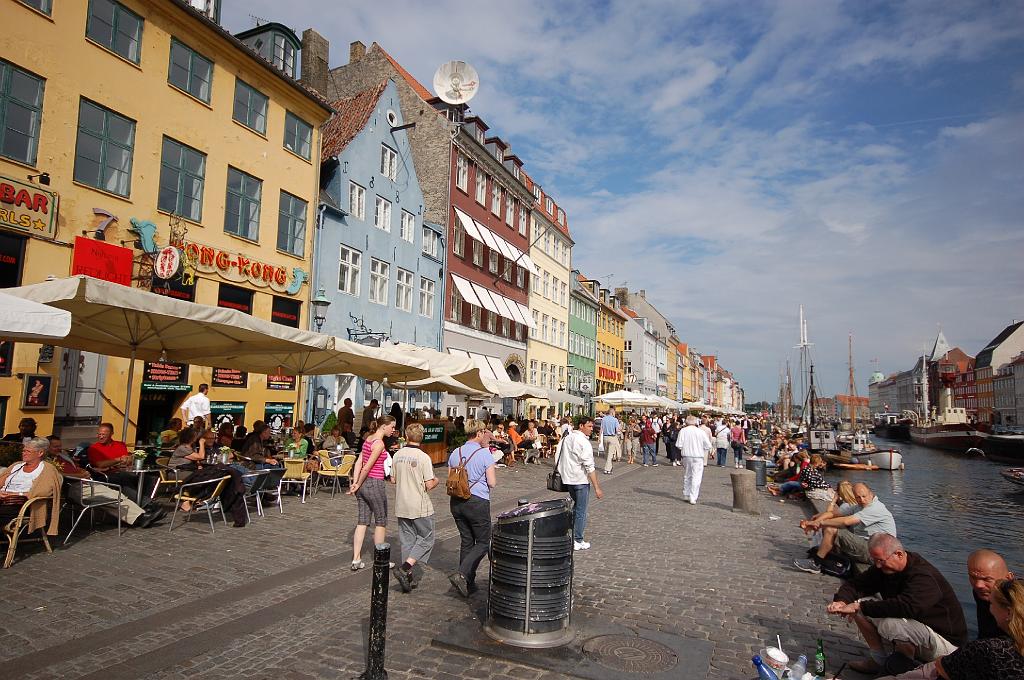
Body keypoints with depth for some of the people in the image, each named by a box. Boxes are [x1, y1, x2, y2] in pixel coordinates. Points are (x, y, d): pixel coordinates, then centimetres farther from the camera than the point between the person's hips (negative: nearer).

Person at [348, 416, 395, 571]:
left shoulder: (369, 439, 10)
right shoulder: (379, 443, -17)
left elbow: (359, 462, 7)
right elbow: (368, 466, -17)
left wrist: (355, 482, 3)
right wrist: (357, 485, -7)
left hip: (363, 484, 8)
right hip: (375, 484, -8)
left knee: (362, 522, 11)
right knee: (381, 522, 7)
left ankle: (356, 560, 13)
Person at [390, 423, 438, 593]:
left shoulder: (397, 455, 0)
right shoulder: (423, 457, -16)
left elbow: (393, 480, 8)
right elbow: (429, 485, -16)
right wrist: (436, 481, 5)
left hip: (401, 506, 5)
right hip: (420, 507, -5)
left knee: (407, 540, 14)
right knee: (426, 539, 8)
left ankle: (409, 577, 17)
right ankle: (405, 568, -6)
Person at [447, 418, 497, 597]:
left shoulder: (455, 453, 4)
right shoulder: (485, 454, -12)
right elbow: (492, 483, -9)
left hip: (456, 502, 6)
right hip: (478, 502, -6)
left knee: (466, 541, 16)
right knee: (483, 543, 7)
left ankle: (469, 583, 20)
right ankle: (461, 574, -9)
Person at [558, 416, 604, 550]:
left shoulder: (567, 438, 8)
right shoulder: (583, 442, -17)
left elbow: (560, 459, 13)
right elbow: (589, 467, -21)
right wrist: (597, 487, -20)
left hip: (567, 479, 8)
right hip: (581, 480, -8)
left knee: (576, 506, 23)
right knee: (581, 511, 3)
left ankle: (571, 534, 27)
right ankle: (577, 541, 9)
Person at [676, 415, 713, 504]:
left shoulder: (683, 431, -4)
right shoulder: (701, 431, -6)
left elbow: (679, 445, -8)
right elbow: (708, 445, -3)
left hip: (686, 456, 2)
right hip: (698, 457, -2)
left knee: (686, 476, 17)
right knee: (696, 477, 1)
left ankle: (686, 495, 26)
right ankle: (693, 498, -3)